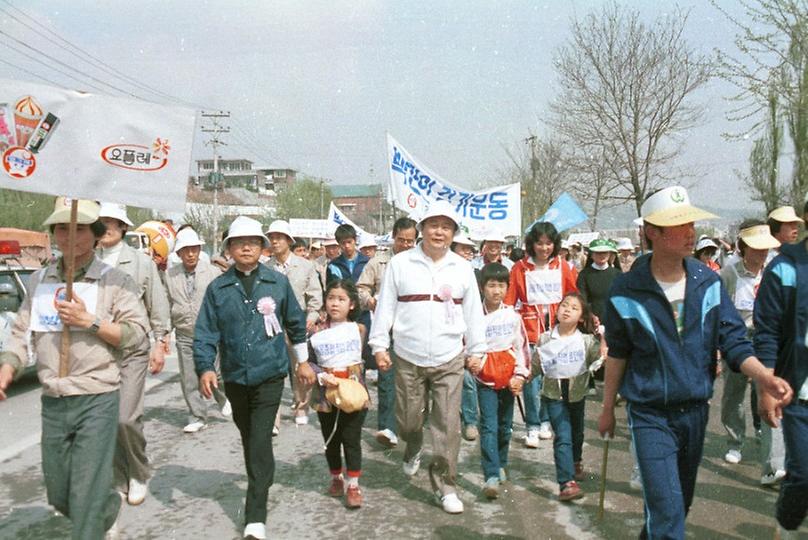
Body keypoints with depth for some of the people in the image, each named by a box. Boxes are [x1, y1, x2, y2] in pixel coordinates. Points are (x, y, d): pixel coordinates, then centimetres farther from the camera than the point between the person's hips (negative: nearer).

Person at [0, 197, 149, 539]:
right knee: (59, 494, 16)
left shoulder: (115, 281, -3)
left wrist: (89, 321, -17)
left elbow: (136, 331, -8)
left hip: (97, 400, -5)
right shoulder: (39, 280, 10)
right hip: (52, 401, 5)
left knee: (87, 493, -4)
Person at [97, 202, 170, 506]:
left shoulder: (141, 262, 1)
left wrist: (160, 343, 3)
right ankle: (120, 482, 24)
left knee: (127, 419, -9)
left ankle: (138, 475, 16)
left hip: (132, 352, -2)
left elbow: (158, 308, 6)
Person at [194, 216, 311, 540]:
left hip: (270, 374, -2)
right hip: (234, 377, 3)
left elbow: (296, 322, 10)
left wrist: (303, 361, 15)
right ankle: (259, 486, 41)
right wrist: (205, 368, -16)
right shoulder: (218, 288, 0)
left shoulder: (278, 282, -1)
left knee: (260, 440, -10)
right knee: (248, 437, 18)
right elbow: (205, 332, -2)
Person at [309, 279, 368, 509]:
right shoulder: (318, 332, -3)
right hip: (327, 392, 2)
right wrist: (321, 376, -16)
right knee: (331, 439, 14)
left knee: (351, 439, 0)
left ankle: (353, 484, 11)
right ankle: (336, 478, 33)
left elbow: (366, 357, 6)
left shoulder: (358, 329, -2)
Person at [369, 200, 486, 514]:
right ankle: (413, 450, 46)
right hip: (408, 359, 0)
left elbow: (473, 311, 10)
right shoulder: (400, 264, -1)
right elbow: (385, 306, 1)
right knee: (408, 419, 12)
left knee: (447, 426, 0)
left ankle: (445, 484, 15)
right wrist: (379, 345, -3)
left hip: (450, 361, 1)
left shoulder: (462, 268, 5)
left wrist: (476, 350, 10)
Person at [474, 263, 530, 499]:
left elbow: (522, 347, 4)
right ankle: (491, 476, -10)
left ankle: (501, 464, 35)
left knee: (505, 425, 15)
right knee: (489, 426, -8)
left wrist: (520, 375, -3)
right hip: (486, 379, -3)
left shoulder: (513, 316, -1)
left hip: (509, 379, 3)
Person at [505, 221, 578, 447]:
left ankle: (545, 422, 23)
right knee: (532, 379, -5)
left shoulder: (563, 267, 6)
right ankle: (532, 427, 5)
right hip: (530, 330, -2)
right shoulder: (520, 268, 0)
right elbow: (509, 300, -2)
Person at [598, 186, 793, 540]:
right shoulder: (627, 291, -12)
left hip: (695, 412, 4)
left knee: (680, 503, 21)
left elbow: (733, 340, -3)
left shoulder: (708, 282, -3)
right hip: (650, 414, -4)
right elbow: (617, 354, -1)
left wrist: (763, 376, -21)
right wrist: (607, 408, 4)